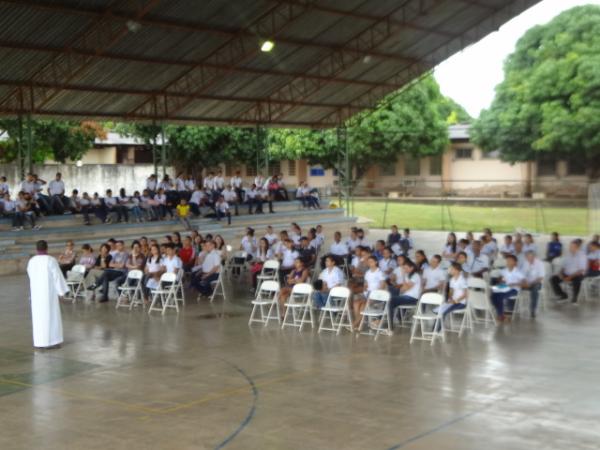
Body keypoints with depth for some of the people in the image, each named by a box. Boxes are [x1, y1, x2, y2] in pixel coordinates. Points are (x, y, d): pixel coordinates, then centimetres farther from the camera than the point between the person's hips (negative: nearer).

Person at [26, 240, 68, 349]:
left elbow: (31, 276, 14)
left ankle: (39, 342, 13)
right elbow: (57, 276, -11)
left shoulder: (31, 261, 2)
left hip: (36, 292, 5)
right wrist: (61, 291, -3)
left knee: (38, 316, 10)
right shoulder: (51, 260, -13)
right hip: (49, 292, -5)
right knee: (50, 315, 2)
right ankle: (50, 341, 3)